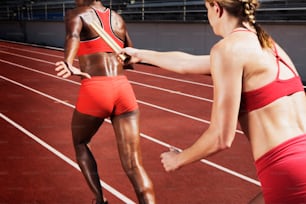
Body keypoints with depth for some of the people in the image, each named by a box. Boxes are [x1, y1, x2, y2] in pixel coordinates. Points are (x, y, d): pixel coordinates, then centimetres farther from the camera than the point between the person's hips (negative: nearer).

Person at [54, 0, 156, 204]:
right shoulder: (118, 18, 22)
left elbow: (73, 36, -18)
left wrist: (68, 64, -35)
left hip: (94, 90, -3)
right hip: (124, 90, 3)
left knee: (80, 143, 27)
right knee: (135, 167, 0)